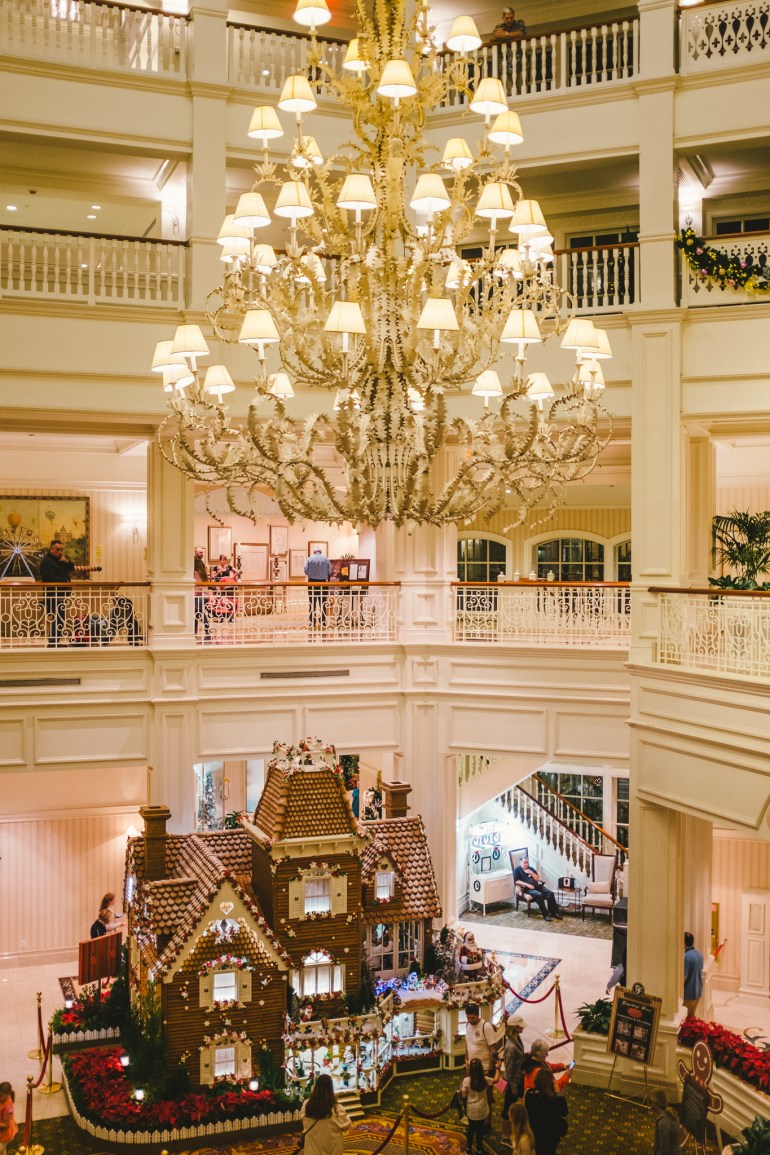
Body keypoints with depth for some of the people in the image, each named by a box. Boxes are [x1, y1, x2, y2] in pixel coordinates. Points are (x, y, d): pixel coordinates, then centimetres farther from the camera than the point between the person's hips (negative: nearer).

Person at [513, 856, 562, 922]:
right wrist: (528, 885, -17)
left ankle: (554, 912, -10)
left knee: (550, 893, -16)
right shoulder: (517, 870, 4)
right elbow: (516, 881, -9)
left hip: (537, 886, 6)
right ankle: (545, 914, -27)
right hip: (528, 888, -6)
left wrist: (531, 873, -4)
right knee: (539, 895, -34)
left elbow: (537, 879, 13)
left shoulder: (531, 868, 19)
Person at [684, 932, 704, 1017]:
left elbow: (683, 978, -23)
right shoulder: (699, 954, 4)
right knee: (691, 1016, 18)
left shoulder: (686, 957, -23)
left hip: (688, 994, -8)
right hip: (698, 991, 8)